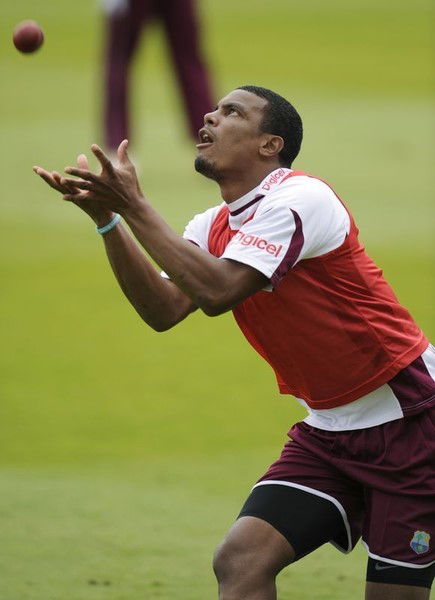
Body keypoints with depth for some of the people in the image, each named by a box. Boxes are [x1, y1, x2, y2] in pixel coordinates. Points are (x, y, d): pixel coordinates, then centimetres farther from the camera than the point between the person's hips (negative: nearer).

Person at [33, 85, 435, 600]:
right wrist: (106, 217, -15)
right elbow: (164, 310, -7)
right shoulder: (213, 227, 8)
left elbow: (217, 292, -28)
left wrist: (133, 206, -25)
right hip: (327, 431, 7)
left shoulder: (300, 199, -17)